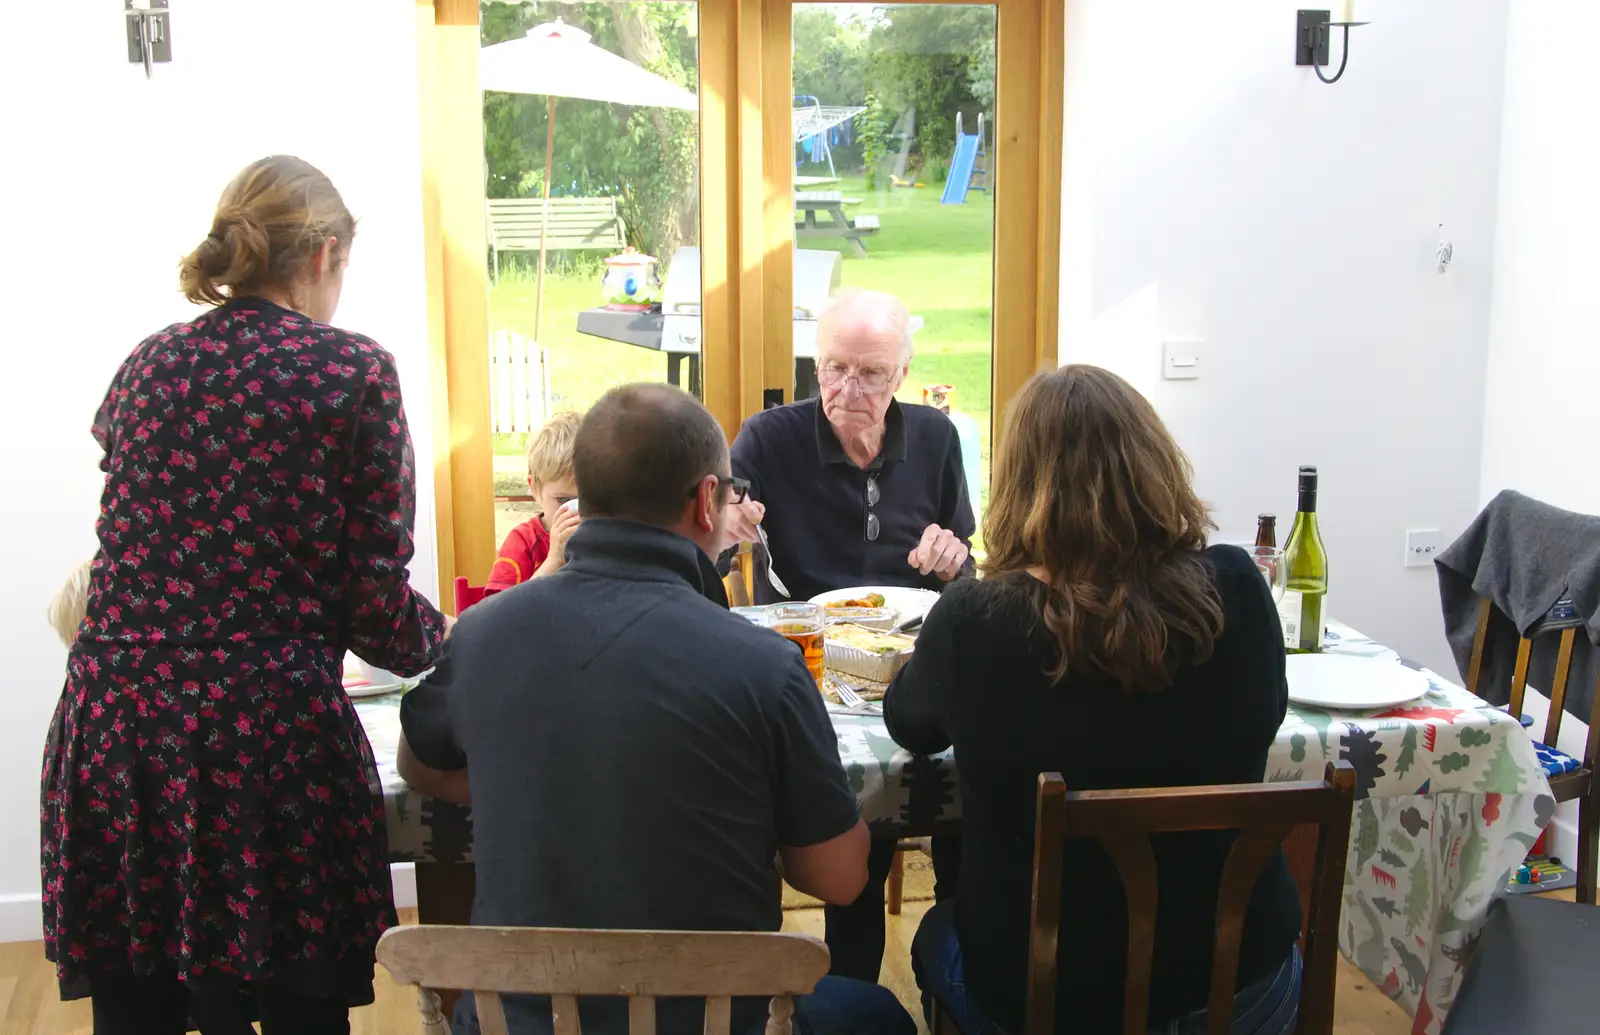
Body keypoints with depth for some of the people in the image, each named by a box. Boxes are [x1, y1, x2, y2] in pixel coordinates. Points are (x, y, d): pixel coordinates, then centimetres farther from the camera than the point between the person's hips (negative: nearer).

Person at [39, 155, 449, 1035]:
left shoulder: (147, 365, 13)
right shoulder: (353, 372, -2)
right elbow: (374, 605, -5)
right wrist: (441, 636, 16)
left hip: (109, 732, 5)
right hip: (266, 737, -5)